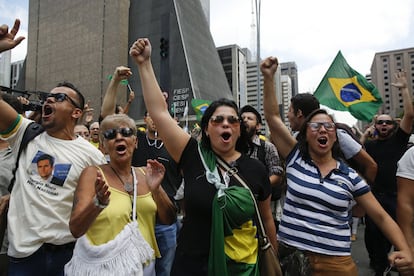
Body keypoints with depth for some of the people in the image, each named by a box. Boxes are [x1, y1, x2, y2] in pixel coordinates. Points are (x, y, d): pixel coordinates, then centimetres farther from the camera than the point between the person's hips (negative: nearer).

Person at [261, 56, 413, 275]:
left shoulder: (350, 177, 0)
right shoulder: (296, 159, -3)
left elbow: (382, 217, 4)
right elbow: (272, 117, -9)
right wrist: (268, 77, -16)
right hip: (288, 253, 0)